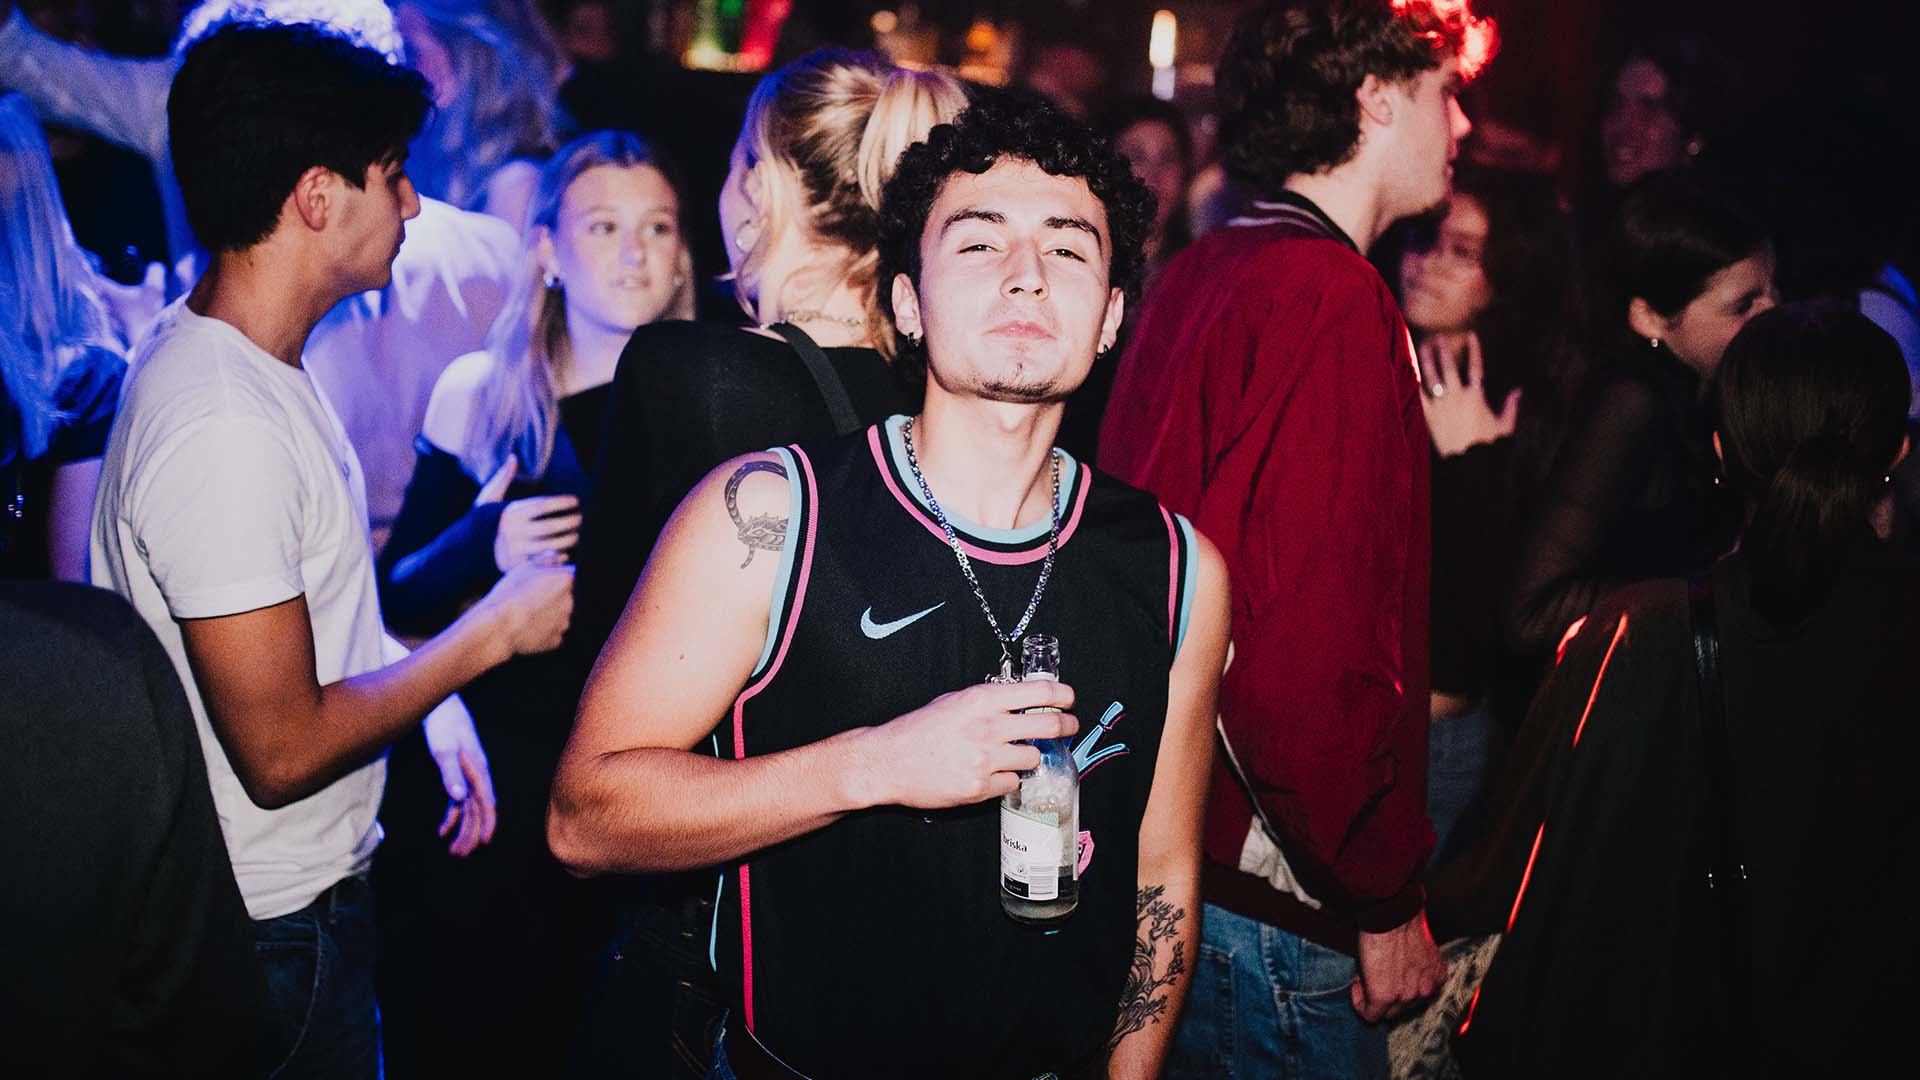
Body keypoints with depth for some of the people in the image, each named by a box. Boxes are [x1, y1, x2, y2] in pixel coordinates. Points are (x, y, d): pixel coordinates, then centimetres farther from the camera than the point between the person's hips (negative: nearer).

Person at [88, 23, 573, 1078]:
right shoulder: (224, 430, -29)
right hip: (275, 930, -9)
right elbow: (283, 751, -26)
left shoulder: (231, 350, 3)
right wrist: (493, 631, -18)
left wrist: (431, 698, 9)